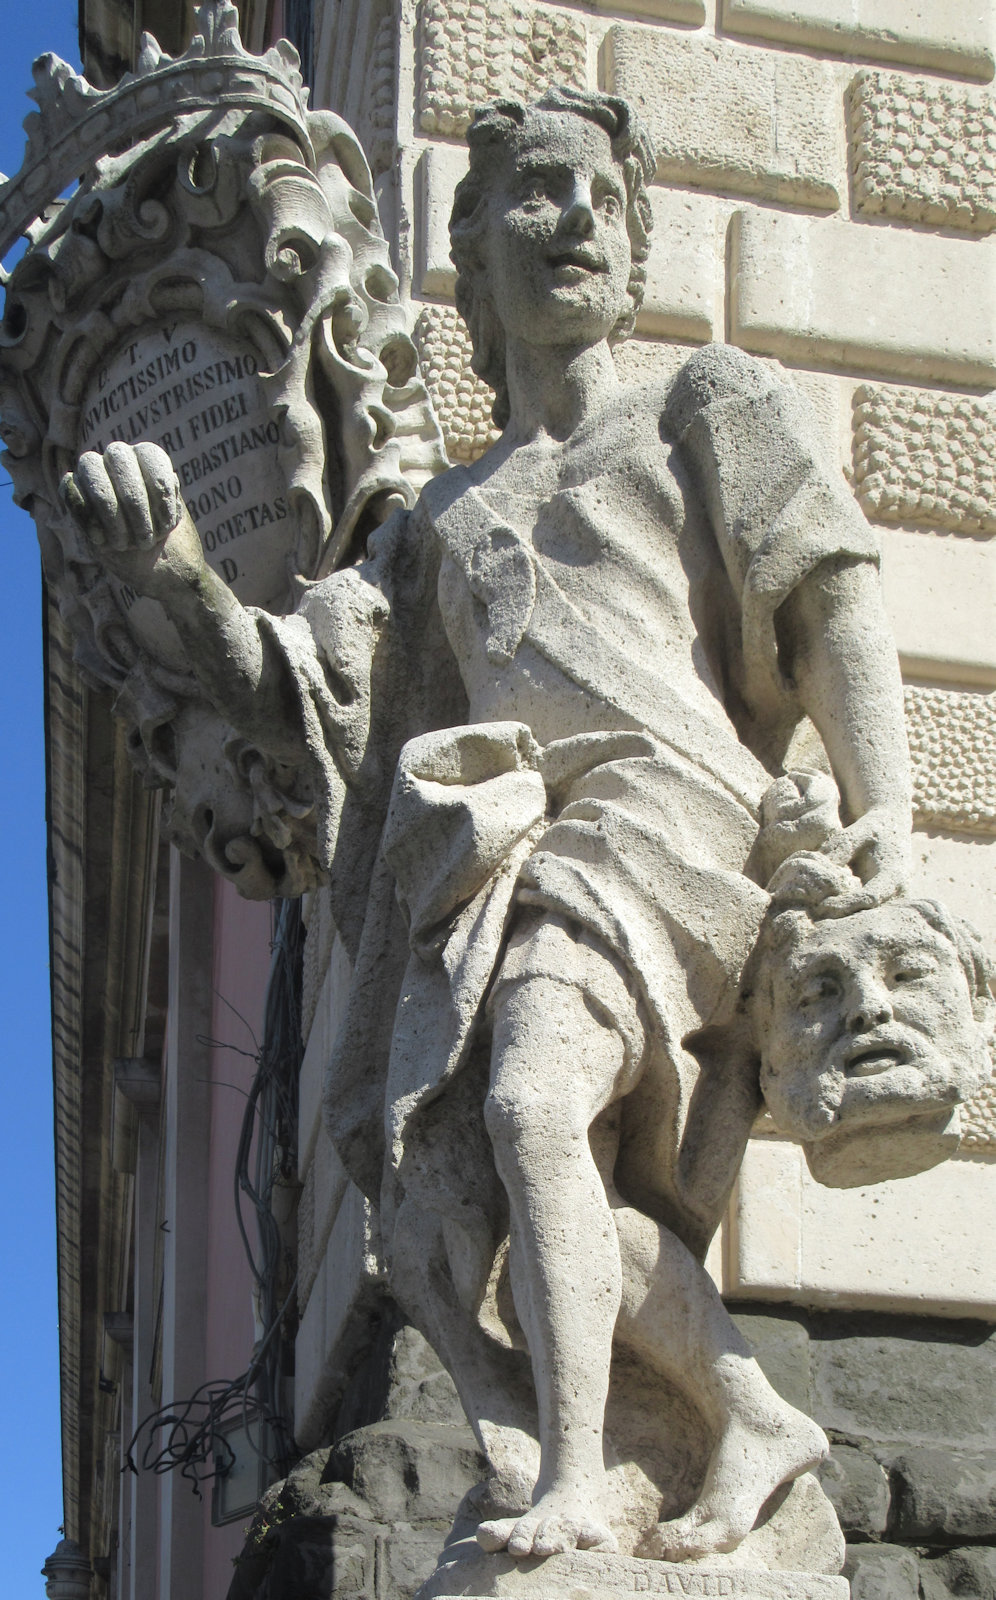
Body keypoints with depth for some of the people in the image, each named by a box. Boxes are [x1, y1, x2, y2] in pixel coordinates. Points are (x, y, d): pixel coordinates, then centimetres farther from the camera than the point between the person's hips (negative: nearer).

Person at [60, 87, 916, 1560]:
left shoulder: (709, 403, 22)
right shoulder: (441, 525, 32)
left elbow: (835, 595, 8)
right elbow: (295, 707, 20)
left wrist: (885, 806, -10)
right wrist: (186, 583, -1)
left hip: (659, 798, -5)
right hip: (499, 856, 5)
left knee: (532, 1105, -30)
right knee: (457, 1187, -15)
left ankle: (572, 1482, -32)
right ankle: (753, 1413, -6)